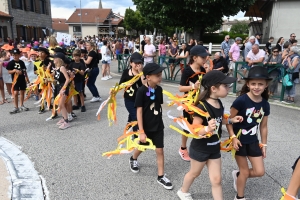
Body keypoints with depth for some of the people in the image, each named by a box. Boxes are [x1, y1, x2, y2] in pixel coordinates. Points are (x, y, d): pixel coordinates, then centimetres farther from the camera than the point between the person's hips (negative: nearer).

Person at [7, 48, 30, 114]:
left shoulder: (22, 62, 7)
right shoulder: (11, 63, -4)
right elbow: (9, 72, -6)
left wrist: (27, 78, 12)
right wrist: (15, 70, -23)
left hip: (22, 79, 4)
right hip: (15, 80, -4)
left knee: (22, 92, 10)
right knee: (15, 93, -7)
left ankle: (22, 106, 22)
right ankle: (16, 107, 0)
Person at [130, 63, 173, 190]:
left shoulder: (159, 89, -4)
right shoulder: (141, 91, -20)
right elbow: (139, 111, -19)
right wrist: (141, 131, -20)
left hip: (158, 126, 4)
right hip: (146, 127, -3)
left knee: (160, 150, 6)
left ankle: (161, 177, 19)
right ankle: (133, 159, 52)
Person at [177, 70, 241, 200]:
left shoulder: (219, 103, -4)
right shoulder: (202, 107, -28)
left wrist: (231, 120, 2)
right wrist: (207, 129, -47)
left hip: (214, 148, 6)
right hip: (200, 148, -6)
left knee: (216, 179, 11)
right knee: (194, 173, 20)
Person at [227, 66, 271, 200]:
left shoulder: (265, 104, -2)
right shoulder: (241, 100, -20)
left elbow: (263, 126, 8)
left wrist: (264, 145, 12)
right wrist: (233, 137, -21)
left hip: (253, 141, 5)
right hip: (239, 140, -5)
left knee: (260, 172, 7)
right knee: (245, 172, 7)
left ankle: (238, 175, 37)